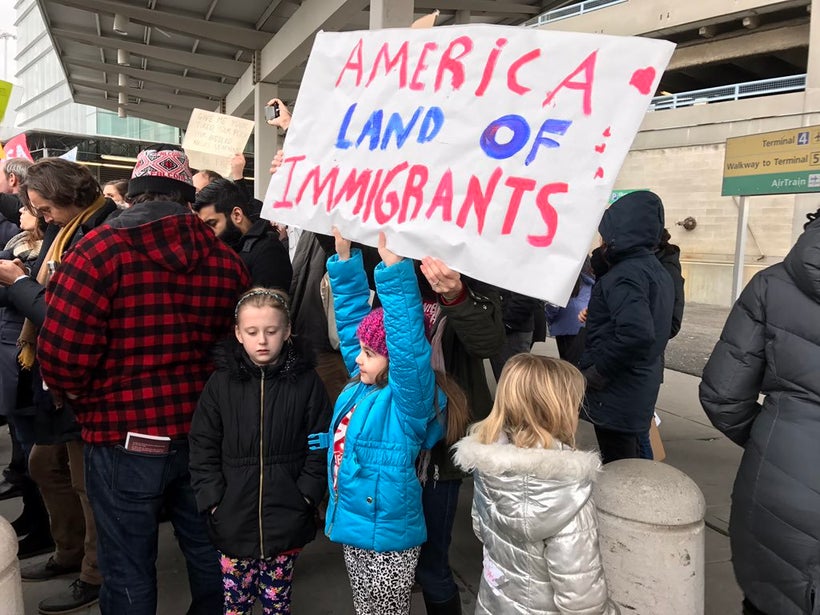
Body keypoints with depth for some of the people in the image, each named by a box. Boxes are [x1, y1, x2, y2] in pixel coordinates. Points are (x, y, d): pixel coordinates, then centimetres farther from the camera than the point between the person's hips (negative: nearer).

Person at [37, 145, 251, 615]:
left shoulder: (101, 249, -14)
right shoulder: (226, 258, -1)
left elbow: (62, 354, -17)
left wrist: (85, 400, 3)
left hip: (126, 438, -4)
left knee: (129, 571, 14)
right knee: (208, 551, 22)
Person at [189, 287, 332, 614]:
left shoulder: (306, 381, -4)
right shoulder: (221, 382, -2)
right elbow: (202, 448, 0)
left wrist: (306, 495, -7)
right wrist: (214, 500, -6)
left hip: (286, 517, 0)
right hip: (234, 517, 1)